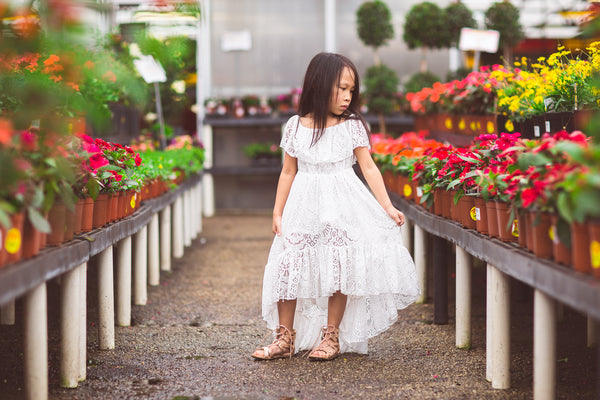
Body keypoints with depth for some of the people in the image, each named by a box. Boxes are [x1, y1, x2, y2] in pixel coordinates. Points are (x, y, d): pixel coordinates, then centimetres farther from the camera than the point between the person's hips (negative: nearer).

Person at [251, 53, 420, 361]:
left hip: (342, 207, -1)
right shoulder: (296, 127, 2)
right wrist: (277, 213, 7)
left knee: (338, 270, -2)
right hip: (304, 206, 1)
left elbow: (368, 168, 1)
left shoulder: (353, 126, 1)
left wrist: (387, 206, -5)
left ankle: (331, 336, 13)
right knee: (288, 266, -3)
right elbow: (288, 173, 8)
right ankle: (286, 338, 8)